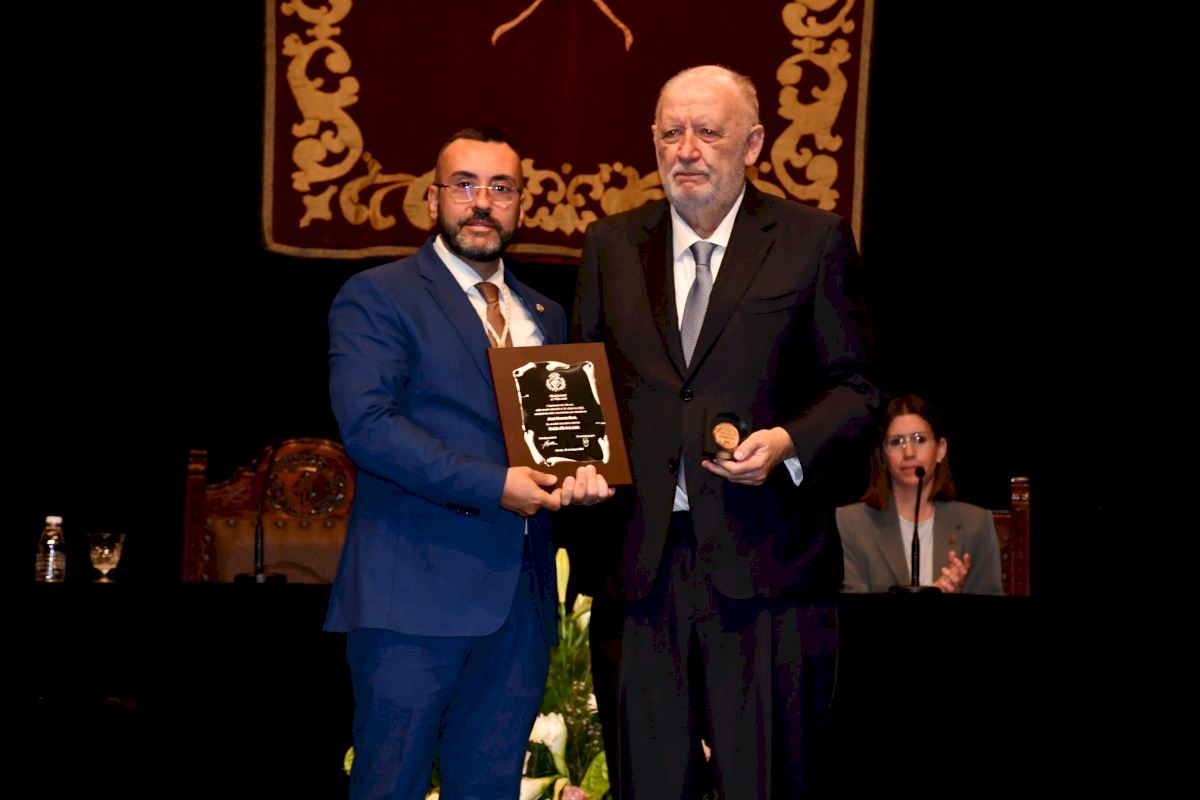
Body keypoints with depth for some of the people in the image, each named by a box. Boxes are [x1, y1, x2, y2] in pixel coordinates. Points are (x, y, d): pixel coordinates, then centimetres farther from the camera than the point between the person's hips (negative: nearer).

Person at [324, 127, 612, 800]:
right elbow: (367, 423, -15)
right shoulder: (376, 297, -2)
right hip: (415, 592, -6)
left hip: (519, 596, 6)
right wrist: (491, 485, -19)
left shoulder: (546, 316, 19)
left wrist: (582, 473, -2)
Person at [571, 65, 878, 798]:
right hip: (642, 561, 3)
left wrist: (790, 441, -14)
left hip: (765, 563, -3)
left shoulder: (815, 241, 3)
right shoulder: (610, 245, 12)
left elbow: (856, 386, 4)